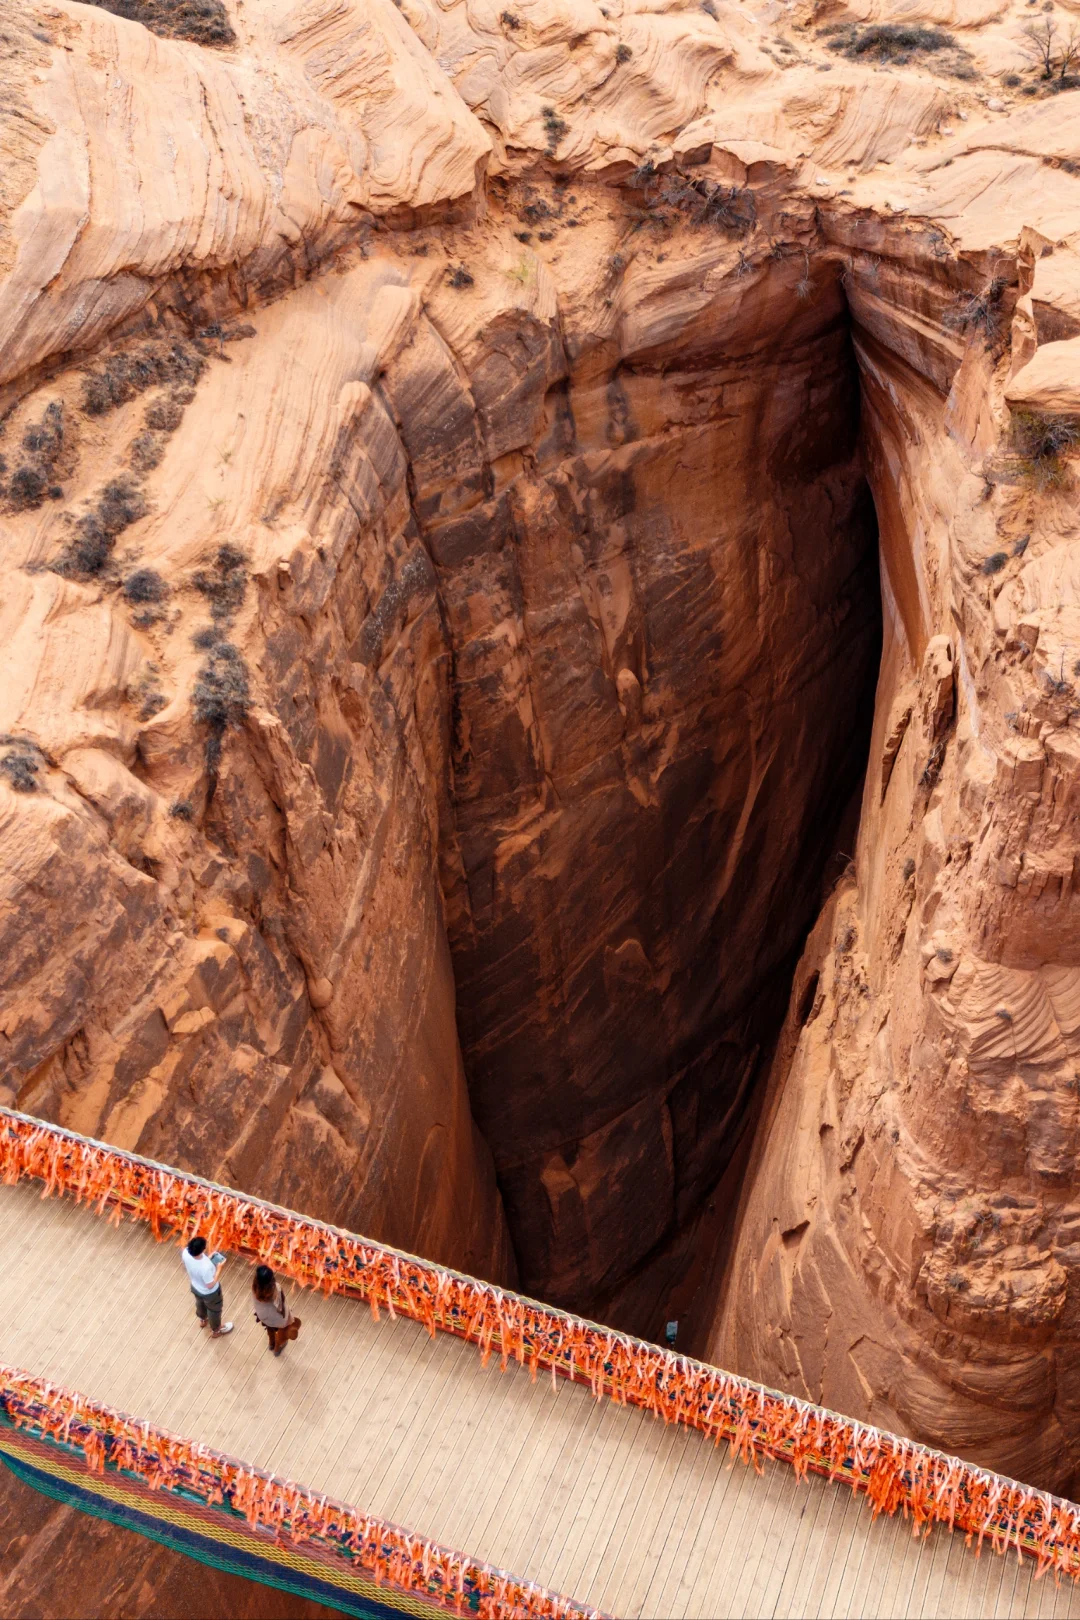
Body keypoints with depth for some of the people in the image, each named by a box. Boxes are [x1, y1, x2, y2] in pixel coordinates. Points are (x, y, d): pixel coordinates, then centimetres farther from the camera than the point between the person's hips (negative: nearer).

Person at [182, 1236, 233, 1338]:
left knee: (200, 1303, 38)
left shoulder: (186, 1253, -31)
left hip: (195, 1287, 5)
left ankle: (202, 1320, 69)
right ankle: (215, 1330, 56)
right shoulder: (206, 1267, -47)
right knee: (214, 1310, 28)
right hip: (209, 1293, -5)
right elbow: (210, 1285, -28)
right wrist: (218, 1268, -22)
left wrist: (207, 1258, -8)